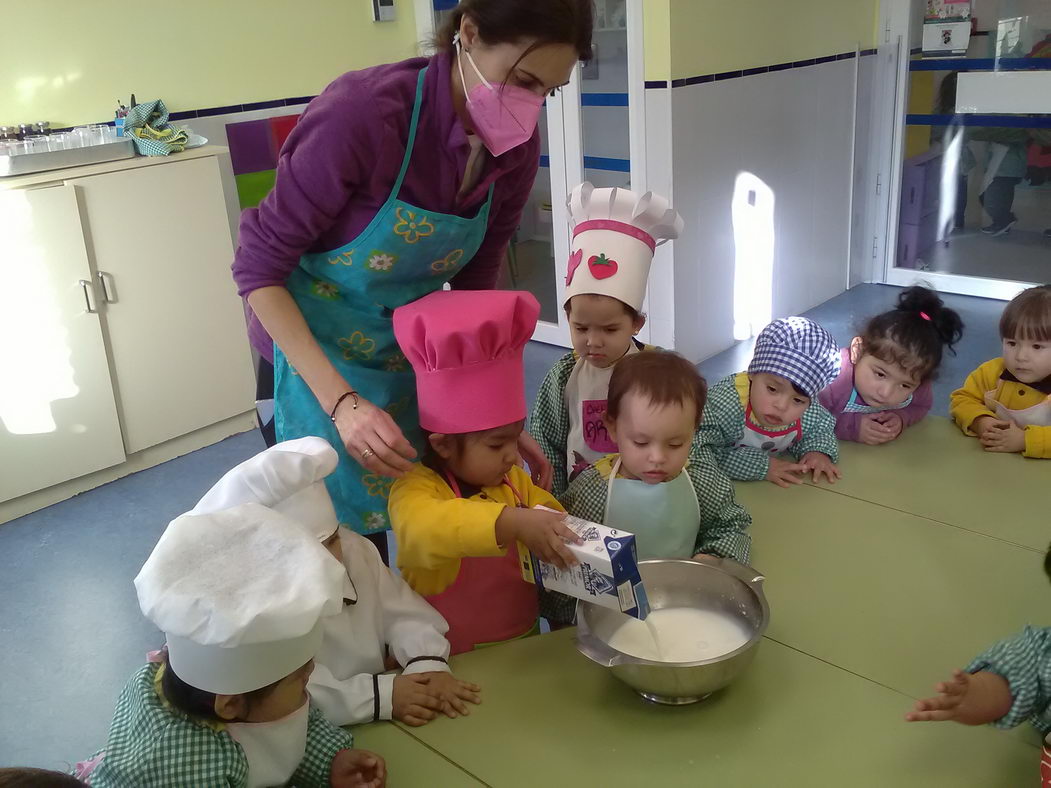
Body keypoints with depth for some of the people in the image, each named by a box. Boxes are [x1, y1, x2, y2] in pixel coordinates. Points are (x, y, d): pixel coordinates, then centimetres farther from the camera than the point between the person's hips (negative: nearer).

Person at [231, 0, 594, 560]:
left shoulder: (515, 148, -11)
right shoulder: (362, 113, -28)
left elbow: (474, 289, 1)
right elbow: (258, 266, -21)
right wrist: (342, 403, -28)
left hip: (413, 351, 5)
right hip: (315, 349, -4)